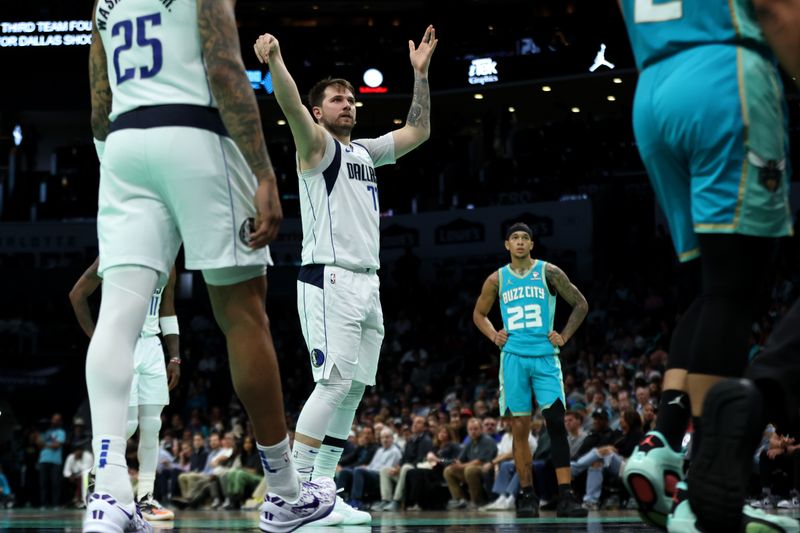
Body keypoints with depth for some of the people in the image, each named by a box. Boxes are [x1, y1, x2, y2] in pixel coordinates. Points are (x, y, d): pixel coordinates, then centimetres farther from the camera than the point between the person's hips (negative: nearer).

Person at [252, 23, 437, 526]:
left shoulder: (366, 152, 21)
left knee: (354, 390, 6)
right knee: (334, 383, -17)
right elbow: (291, 106, -19)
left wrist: (421, 73, 23)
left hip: (367, 284, 8)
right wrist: (275, 60, -35)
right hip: (330, 280, -8)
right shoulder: (316, 145, 0)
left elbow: (418, 130, 28)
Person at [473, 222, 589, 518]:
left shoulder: (549, 272, 3)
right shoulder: (497, 279, 8)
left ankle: (565, 496, -14)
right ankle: (527, 496, 9)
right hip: (513, 357, 2)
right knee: (520, 427, 2)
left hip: (545, 356, -1)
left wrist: (565, 336, 1)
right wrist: (494, 336, 5)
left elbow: (581, 305, 10)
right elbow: (479, 314, 22)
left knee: (556, 422, -12)